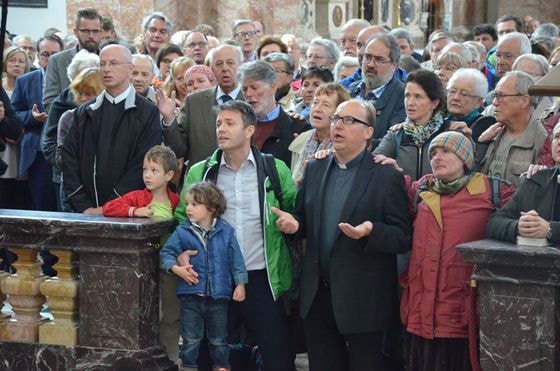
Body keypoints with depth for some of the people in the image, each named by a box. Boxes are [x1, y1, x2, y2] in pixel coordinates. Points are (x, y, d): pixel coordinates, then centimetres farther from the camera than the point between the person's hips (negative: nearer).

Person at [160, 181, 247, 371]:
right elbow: (166, 252, 1)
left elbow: (236, 259, 3)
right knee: (191, 339, 7)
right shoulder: (182, 232, -3)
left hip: (218, 296, 0)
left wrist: (240, 283, 0)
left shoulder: (225, 232, -2)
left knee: (218, 340, 14)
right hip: (191, 296, 0)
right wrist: (176, 268, -16)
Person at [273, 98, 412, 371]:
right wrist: (294, 224, -5)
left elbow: (404, 238, -9)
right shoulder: (314, 170, 11)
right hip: (317, 296, 5)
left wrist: (371, 231, -27)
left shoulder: (387, 177, -6)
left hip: (363, 300, -5)